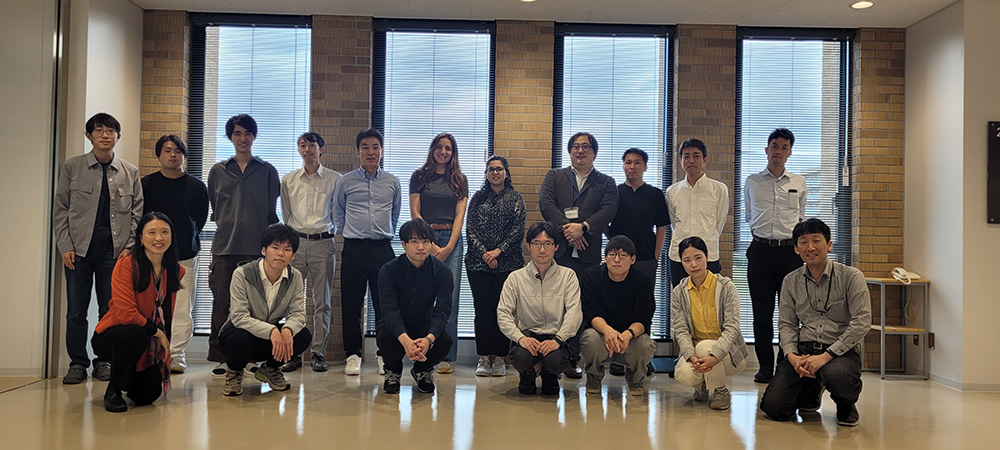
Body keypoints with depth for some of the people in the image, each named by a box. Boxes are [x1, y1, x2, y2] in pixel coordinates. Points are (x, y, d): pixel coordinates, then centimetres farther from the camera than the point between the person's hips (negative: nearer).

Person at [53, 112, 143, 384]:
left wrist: (130, 247, -2)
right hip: (79, 249, 0)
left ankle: (104, 362, 16)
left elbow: (137, 212, 9)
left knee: (110, 310, 4)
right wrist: (65, 246, -4)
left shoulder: (130, 173, 9)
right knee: (76, 310, 3)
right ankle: (77, 363, 15)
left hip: (115, 250, 1)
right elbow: (60, 209, 6)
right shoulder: (72, 167, 6)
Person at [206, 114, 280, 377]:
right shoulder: (218, 171, 13)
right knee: (221, 303, -1)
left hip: (256, 247, -1)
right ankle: (220, 358, 7)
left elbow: (271, 212, 10)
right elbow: (214, 209, 22)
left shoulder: (267, 171, 10)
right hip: (224, 246, 1)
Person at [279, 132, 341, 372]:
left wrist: (329, 231, 5)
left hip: (323, 244, -1)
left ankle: (318, 353, 7)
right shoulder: (288, 180, 11)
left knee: (322, 301, 1)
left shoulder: (335, 179, 5)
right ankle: (293, 353, 7)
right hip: (296, 243, 2)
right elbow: (285, 214, 18)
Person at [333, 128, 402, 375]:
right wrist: (351, 235, 12)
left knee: (384, 304, 1)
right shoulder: (345, 181, 7)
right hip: (354, 250, 0)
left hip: (383, 249, 1)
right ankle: (353, 355, 13)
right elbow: (338, 216, 16)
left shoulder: (392, 182, 10)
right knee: (351, 304, 2)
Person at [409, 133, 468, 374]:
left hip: (451, 240, 1)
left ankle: (447, 357, 2)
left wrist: (449, 247, -7)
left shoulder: (460, 179, 13)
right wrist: (430, 245, -7)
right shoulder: (419, 176, 9)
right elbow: (415, 213, 3)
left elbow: (460, 215, 5)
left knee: (450, 299, -4)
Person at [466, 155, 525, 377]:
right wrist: (484, 253, -7)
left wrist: (498, 250, -11)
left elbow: (518, 229, 0)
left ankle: (500, 358, 4)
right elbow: (470, 230, 5)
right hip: (478, 261, 1)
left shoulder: (515, 198, 9)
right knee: (483, 307, -2)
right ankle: (484, 357, 4)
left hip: (507, 261, -1)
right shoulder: (478, 197, 12)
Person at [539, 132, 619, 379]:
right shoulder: (554, 176, 17)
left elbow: (608, 210, -1)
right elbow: (546, 203, 0)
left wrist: (583, 226, -16)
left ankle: (573, 358, 5)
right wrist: (566, 228, -13)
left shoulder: (606, 182, 16)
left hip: (587, 252, 0)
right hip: (557, 248, 0)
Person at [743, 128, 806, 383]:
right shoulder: (752, 182, 9)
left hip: (790, 250, 0)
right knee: (762, 312, 1)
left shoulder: (799, 183, 10)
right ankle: (765, 366, 10)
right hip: (761, 250, 0)